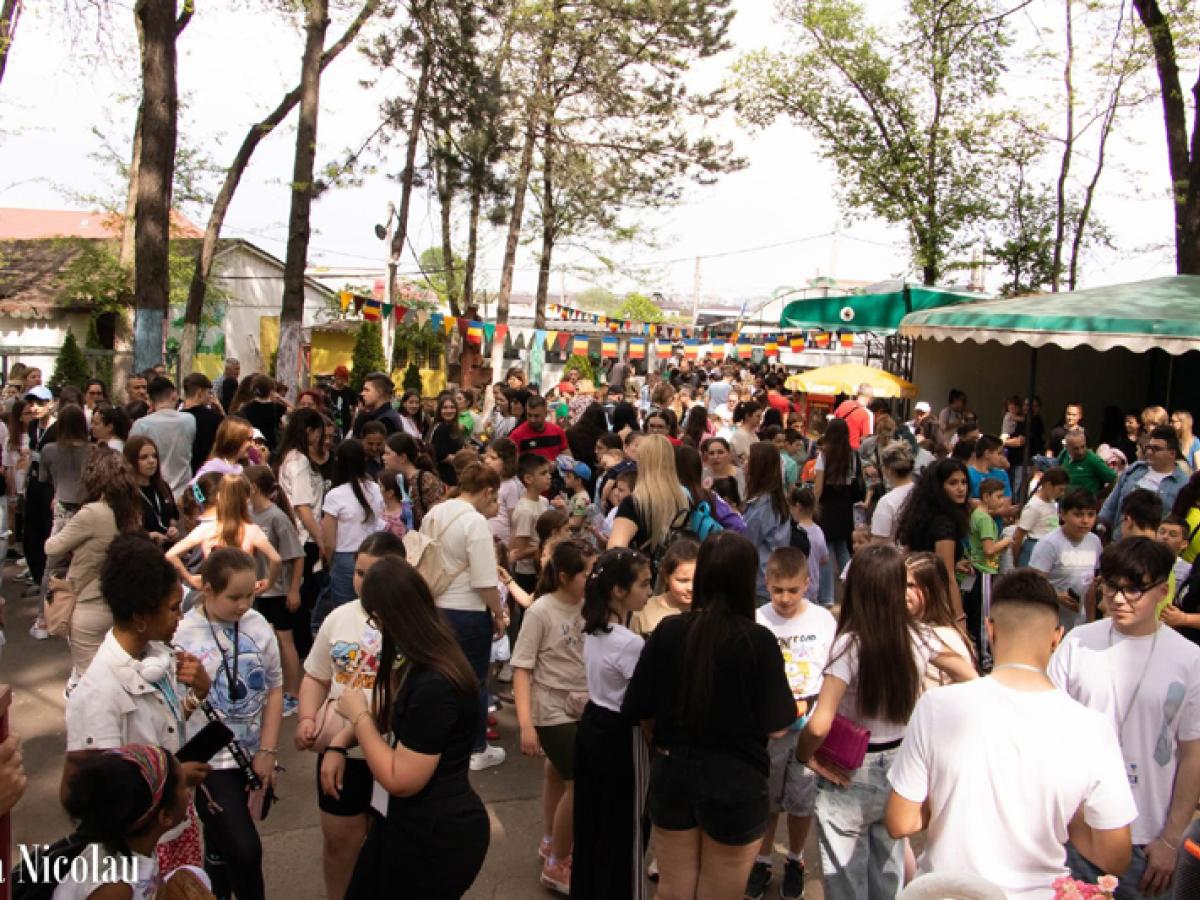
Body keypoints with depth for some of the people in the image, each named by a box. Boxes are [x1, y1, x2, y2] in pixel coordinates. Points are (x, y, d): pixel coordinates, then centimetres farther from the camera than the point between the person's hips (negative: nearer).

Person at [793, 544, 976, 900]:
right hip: (898, 771, 5)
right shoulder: (919, 637, -10)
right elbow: (970, 679, 6)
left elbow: (819, 726, -29)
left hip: (849, 779, -5)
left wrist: (804, 754, -11)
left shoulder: (850, 644, -25)